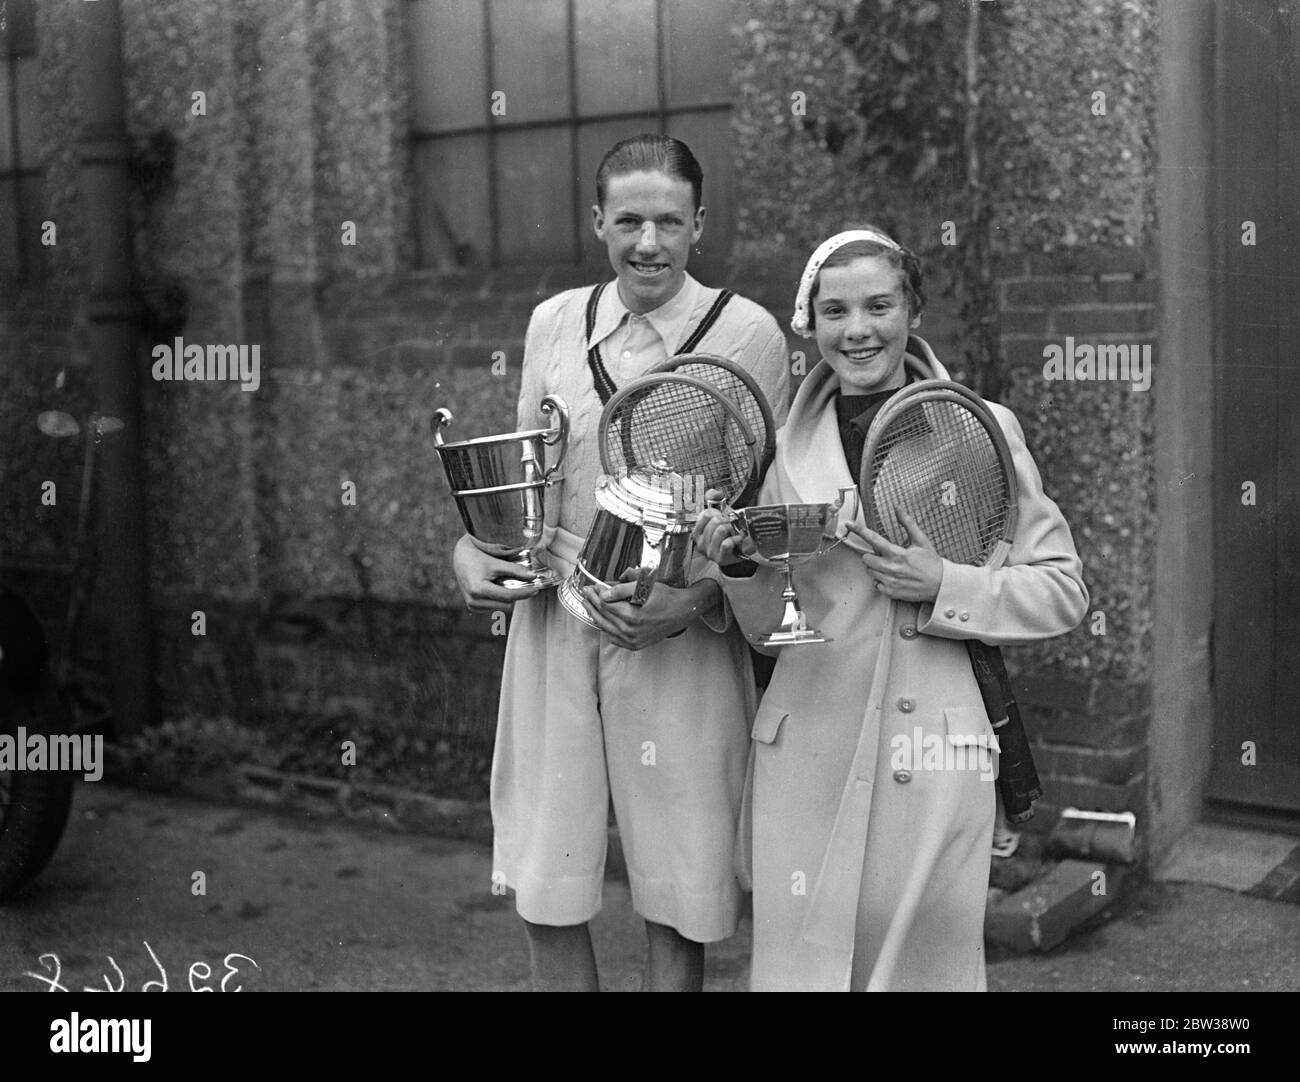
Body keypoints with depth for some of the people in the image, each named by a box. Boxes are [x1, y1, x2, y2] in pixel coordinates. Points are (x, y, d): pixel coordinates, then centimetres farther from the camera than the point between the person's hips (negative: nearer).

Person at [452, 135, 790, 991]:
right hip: (552, 625, 3)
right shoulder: (553, 322, 8)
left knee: (674, 904, 8)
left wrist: (694, 601, -17)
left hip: (681, 638, -3)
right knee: (545, 896, 9)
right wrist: (476, 551, -2)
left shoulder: (747, 333, -3)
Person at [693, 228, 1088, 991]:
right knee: (802, 963, 5)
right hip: (807, 750, 2)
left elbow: (1063, 592, 0)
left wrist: (942, 586, -13)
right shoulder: (789, 446, 7)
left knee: (923, 964, 3)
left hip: (932, 755, -2)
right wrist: (740, 566, -8)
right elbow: (771, 626, 11)